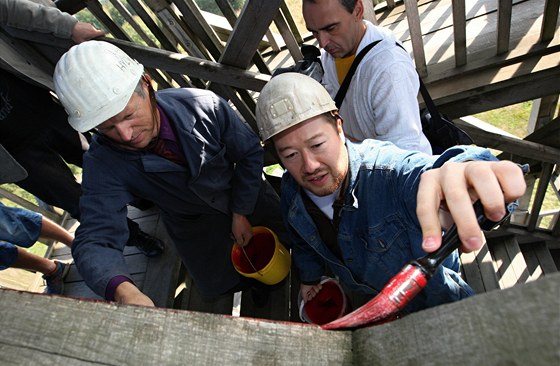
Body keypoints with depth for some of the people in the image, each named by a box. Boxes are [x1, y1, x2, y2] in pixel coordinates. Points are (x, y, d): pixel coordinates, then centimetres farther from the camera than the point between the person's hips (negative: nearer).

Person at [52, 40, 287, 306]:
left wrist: (241, 213, -13)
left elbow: (250, 153, -17)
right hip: (192, 222, 0)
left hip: (246, 193, 1)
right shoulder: (103, 162, -30)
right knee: (221, 285, 6)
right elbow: (95, 240, -35)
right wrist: (123, 290, -57)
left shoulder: (205, 105, -33)